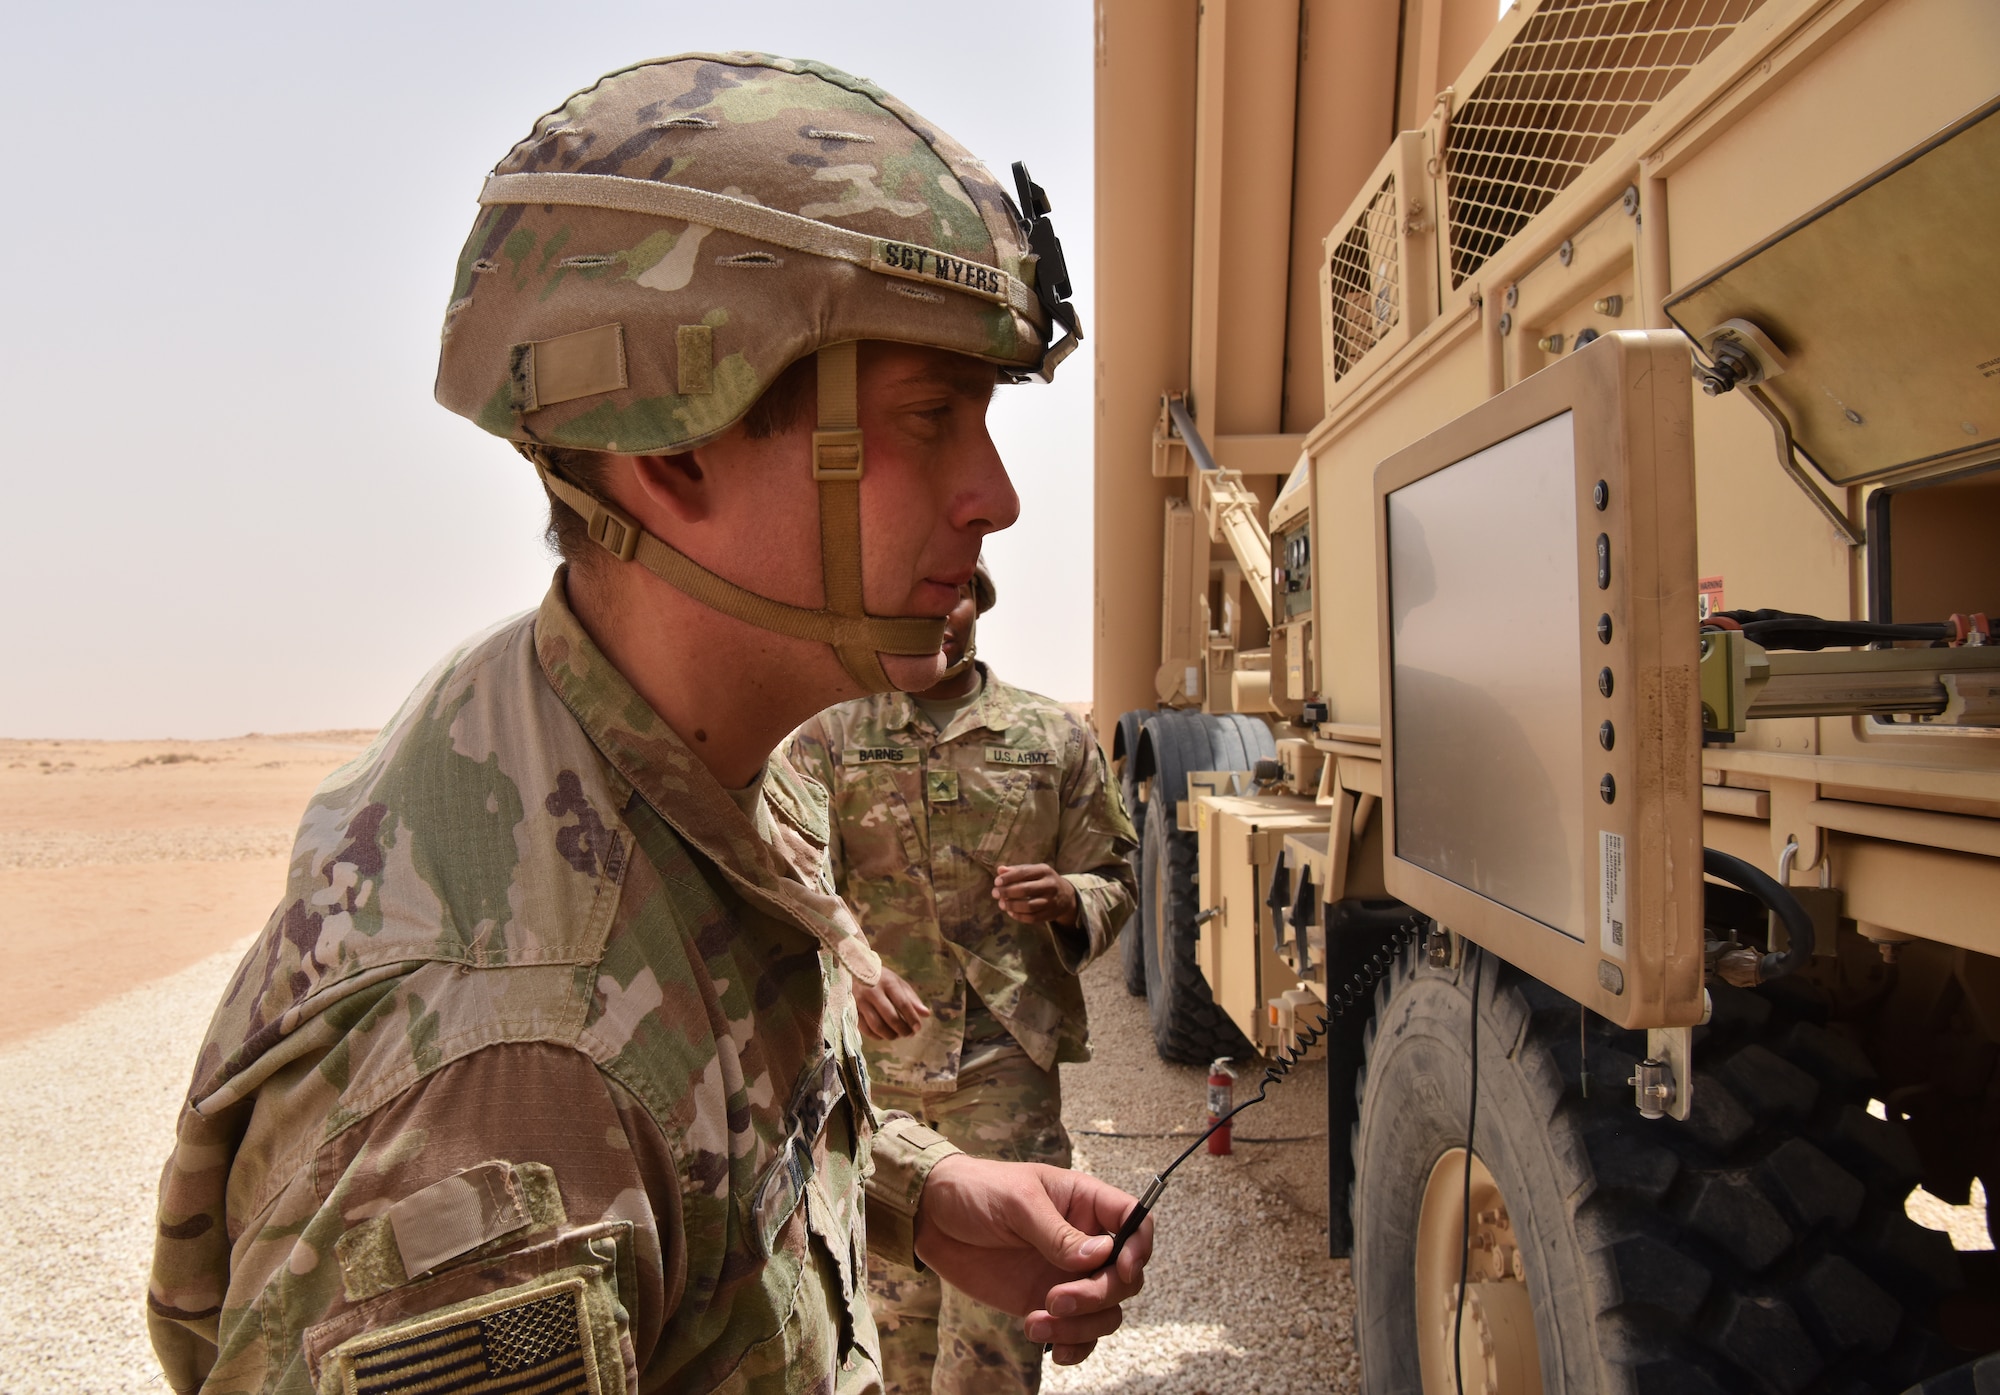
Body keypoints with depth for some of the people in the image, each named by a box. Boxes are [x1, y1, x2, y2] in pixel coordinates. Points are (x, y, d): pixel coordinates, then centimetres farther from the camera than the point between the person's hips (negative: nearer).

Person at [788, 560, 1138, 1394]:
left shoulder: (1054, 738, 7)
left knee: (997, 1287, -4)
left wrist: (1065, 898, -13)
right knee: (896, 1288, 14)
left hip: (1008, 1056, 0)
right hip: (873, 1055, 1)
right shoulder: (829, 739, 4)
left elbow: (1114, 877, 11)